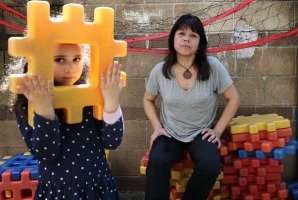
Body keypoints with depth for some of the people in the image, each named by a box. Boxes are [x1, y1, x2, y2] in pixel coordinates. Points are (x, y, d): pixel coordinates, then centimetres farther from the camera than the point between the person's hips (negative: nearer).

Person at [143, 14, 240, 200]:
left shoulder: (213, 66, -11)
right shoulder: (159, 71, -6)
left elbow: (234, 98, -2)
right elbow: (148, 100, 11)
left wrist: (218, 130, -7)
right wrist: (157, 127, -3)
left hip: (201, 133, 0)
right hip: (170, 133, 0)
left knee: (210, 166, -29)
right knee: (156, 162, -31)